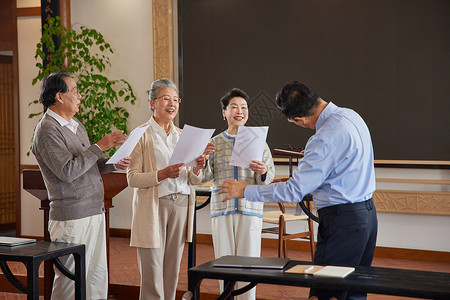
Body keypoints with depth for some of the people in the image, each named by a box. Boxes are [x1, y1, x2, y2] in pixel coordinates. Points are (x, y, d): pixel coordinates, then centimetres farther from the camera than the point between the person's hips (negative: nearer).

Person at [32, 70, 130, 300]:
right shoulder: (48, 130, -13)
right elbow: (67, 172, -21)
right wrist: (100, 147, -18)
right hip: (72, 218, -9)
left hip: (95, 212, 9)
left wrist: (113, 163, 5)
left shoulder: (75, 125, 16)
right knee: (71, 279, -3)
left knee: (97, 276, 12)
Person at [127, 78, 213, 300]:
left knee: (172, 273, 8)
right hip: (153, 207, -5)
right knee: (152, 275, -5)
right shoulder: (142, 136, -2)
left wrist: (197, 169, -8)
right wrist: (163, 174, -22)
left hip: (181, 205, 5)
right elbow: (132, 178, -9)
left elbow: (193, 180, 14)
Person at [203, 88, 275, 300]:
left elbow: (269, 176, 5)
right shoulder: (214, 143, 9)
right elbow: (206, 177, 6)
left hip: (250, 209, -1)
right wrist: (203, 161, -14)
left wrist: (263, 173, -17)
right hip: (222, 209, 1)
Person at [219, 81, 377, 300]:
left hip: (343, 221, -10)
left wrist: (245, 191, -11)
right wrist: (312, 157, 30)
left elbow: (294, 190, -20)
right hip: (367, 213, 10)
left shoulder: (327, 138, -22)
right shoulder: (350, 115, 6)